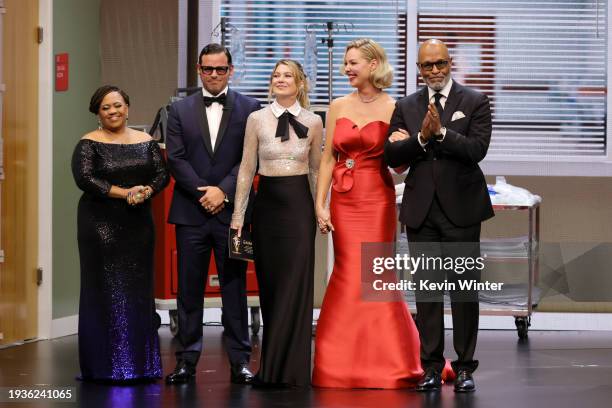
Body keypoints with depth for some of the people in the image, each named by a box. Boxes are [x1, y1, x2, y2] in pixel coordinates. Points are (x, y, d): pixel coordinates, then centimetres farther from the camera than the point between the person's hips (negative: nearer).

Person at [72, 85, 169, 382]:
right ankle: (106, 366, 2)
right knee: (105, 291, -3)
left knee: (139, 291, 5)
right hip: (100, 225, -4)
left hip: (139, 224, 4)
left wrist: (146, 191, -17)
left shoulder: (146, 142, 11)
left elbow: (162, 174, 5)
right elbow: (84, 178, -14)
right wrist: (125, 193, -19)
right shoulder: (89, 144, -1)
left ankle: (140, 364, 12)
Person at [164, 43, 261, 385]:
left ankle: (240, 361, 6)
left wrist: (223, 191, -12)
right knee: (189, 289, 4)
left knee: (235, 287, 2)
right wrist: (203, 192, -10)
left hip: (231, 211, -1)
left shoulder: (249, 108, 4)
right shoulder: (180, 110, 9)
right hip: (191, 212, 1)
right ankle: (187, 360, 8)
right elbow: (176, 158, 1)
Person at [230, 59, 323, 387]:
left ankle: (289, 369, 1)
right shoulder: (256, 119, 3)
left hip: (299, 204, -1)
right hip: (266, 203, 1)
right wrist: (238, 214, 3)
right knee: (268, 284, 3)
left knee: (295, 285, -5)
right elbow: (246, 169, 5)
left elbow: (316, 170, 12)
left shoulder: (313, 122, 4)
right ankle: (272, 366, 12)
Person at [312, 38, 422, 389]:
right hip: (343, 200, 3)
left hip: (376, 199, -3)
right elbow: (328, 159, 8)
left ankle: (386, 363, 5)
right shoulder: (338, 107, 8)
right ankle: (347, 363, 9)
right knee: (348, 276, 2)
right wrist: (320, 205, 1)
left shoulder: (392, 109, -2)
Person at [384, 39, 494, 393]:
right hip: (421, 211, 3)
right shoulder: (406, 107, 10)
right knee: (426, 288, 5)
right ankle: (432, 367, 10)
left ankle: (465, 367, 7)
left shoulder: (475, 102, 2)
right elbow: (391, 155, 0)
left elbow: (477, 149, -11)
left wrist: (440, 131, -17)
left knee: (464, 288, 0)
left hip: (461, 208, -3)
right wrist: (422, 137, -14)